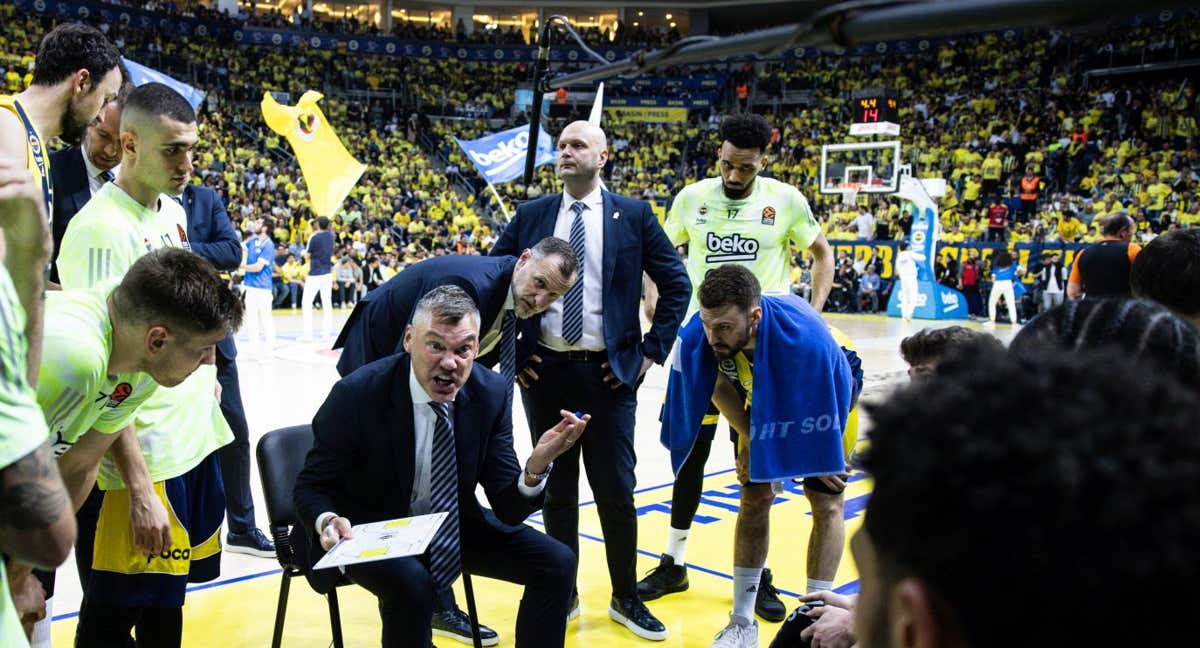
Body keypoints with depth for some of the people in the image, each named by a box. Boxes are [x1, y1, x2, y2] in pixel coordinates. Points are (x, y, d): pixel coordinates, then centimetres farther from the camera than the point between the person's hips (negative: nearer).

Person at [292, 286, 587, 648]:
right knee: (412, 583, -35)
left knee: (557, 563, -10)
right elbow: (310, 488, -11)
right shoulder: (357, 395, -22)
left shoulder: (491, 394, -12)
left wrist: (537, 465, -32)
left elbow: (508, 509, -11)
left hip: (452, 526, 4)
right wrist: (328, 521, -35)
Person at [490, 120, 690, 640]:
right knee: (556, 490, 11)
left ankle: (626, 599, 20)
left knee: (616, 491, 2)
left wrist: (652, 350, -1)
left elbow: (676, 285, 4)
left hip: (609, 372, -2)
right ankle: (563, 594, 25)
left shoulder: (634, 216, 0)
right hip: (545, 370, 2)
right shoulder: (530, 216, 5)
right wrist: (510, 353, 4)